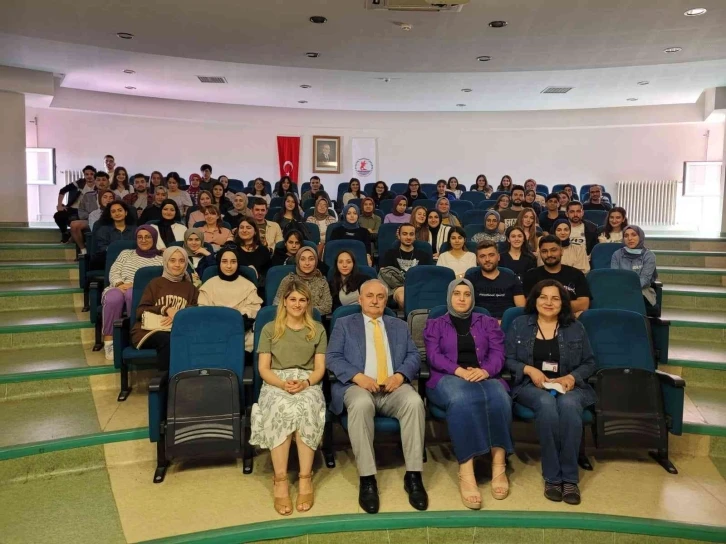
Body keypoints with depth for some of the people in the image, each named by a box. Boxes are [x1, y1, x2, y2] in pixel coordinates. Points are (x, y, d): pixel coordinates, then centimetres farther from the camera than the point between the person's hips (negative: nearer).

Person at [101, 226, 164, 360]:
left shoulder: (160, 260, 17)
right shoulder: (126, 253, 26)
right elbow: (113, 273, 13)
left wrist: (134, 286, -13)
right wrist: (120, 284, -11)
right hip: (118, 288, 2)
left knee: (132, 294, -40)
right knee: (114, 298, -37)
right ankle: (108, 341, -30)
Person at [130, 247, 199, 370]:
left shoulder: (190, 287, 21)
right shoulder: (155, 283, 14)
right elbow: (140, 311, 5)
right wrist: (165, 310, -10)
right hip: (149, 330, -1)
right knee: (167, 340, -36)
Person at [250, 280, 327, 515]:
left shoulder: (318, 330, 15)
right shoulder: (270, 329, 13)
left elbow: (319, 369, 7)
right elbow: (263, 368, 5)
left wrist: (305, 383, -15)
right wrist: (283, 383, -15)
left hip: (308, 384, 0)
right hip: (276, 384, 0)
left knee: (305, 409, -36)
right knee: (283, 409, -36)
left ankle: (305, 479, -30)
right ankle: (280, 480, -32)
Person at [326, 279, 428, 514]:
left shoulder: (400, 326, 24)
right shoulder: (344, 324, 17)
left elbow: (414, 356, 12)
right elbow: (332, 358, 4)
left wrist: (400, 375, -11)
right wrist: (358, 376, -14)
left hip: (394, 387, 2)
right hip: (358, 386, -2)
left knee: (414, 402, -31)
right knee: (360, 405, -37)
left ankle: (413, 475, -22)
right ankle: (367, 479, -28)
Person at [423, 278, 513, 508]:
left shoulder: (488, 322, 23)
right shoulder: (434, 324, 20)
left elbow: (497, 353, 8)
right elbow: (434, 356, 3)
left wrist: (484, 370, -15)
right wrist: (459, 371, -15)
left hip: (483, 376, 2)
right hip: (448, 378, -2)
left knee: (499, 399, -37)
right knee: (462, 400, -40)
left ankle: (499, 466, -32)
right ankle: (466, 472, -44)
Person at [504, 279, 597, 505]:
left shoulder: (575, 327, 13)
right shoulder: (519, 325, 9)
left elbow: (589, 362, 11)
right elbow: (507, 360, 5)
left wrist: (572, 377, -8)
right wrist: (529, 369, -13)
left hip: (569, 385, 1)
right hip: (531, 385, -1)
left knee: (568, 405, -36)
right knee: (547, 404, -37)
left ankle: (569, 477, -25)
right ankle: (552, 476, -25)